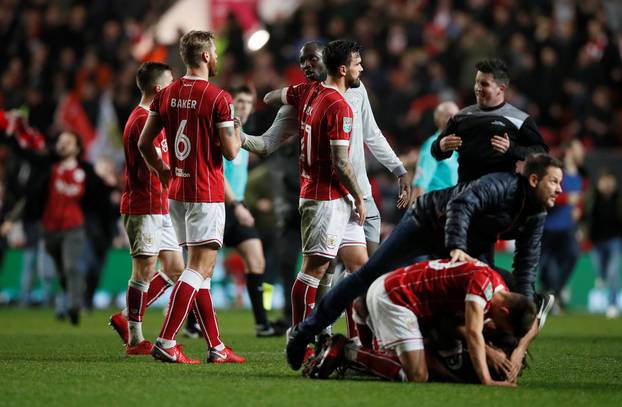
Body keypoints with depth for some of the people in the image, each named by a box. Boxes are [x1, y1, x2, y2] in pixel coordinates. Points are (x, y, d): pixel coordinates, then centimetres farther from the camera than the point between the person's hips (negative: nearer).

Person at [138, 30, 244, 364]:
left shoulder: (165, 95, 6)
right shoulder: (218, 98, -13)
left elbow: (144, 142, 8)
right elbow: (230, 152, -12)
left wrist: (162, 171, 22)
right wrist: (237, 133, 8)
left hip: (177, 192, 7)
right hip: (206, 195, -7)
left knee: (201, 269, 12)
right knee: (199, 269, -6)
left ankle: (216, 348, 15)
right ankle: (165, 342, -14)